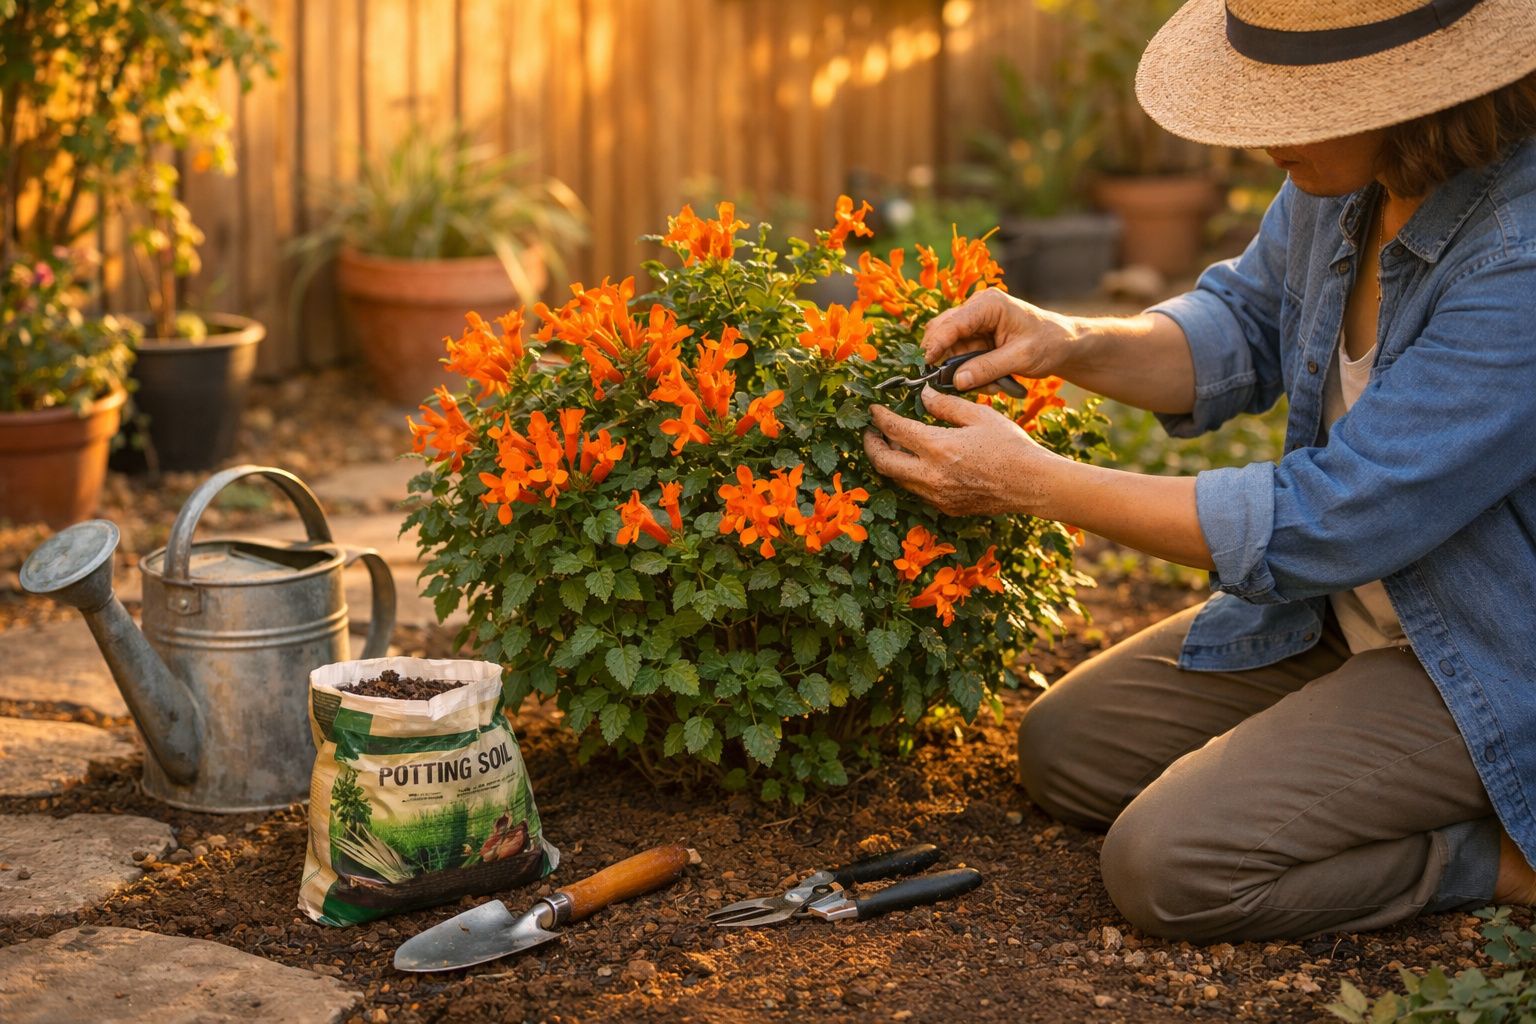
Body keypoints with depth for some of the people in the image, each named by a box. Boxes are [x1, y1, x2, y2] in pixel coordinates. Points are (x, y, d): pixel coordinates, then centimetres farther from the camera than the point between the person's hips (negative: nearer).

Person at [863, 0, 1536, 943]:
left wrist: (1031, 482, -26)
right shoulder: (1350, 174, -9)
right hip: (1343, 611, 9)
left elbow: (1329, 522, -31)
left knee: (1168, 867, -20)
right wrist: (1072, 345, -12)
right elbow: (1244, 330, 10)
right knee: (1062, 753, 9)